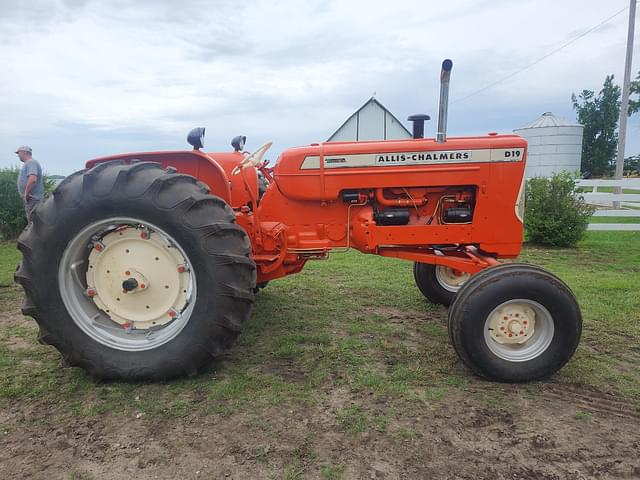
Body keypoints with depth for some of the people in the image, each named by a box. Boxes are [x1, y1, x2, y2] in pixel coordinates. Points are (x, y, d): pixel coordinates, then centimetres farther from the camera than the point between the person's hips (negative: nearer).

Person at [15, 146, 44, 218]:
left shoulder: (31, 162, -12)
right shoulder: (28, 163, 20)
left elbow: (33, 179, -27)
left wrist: (26, 193, -19)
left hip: (33, 199, -10)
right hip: (31, 199, 10)